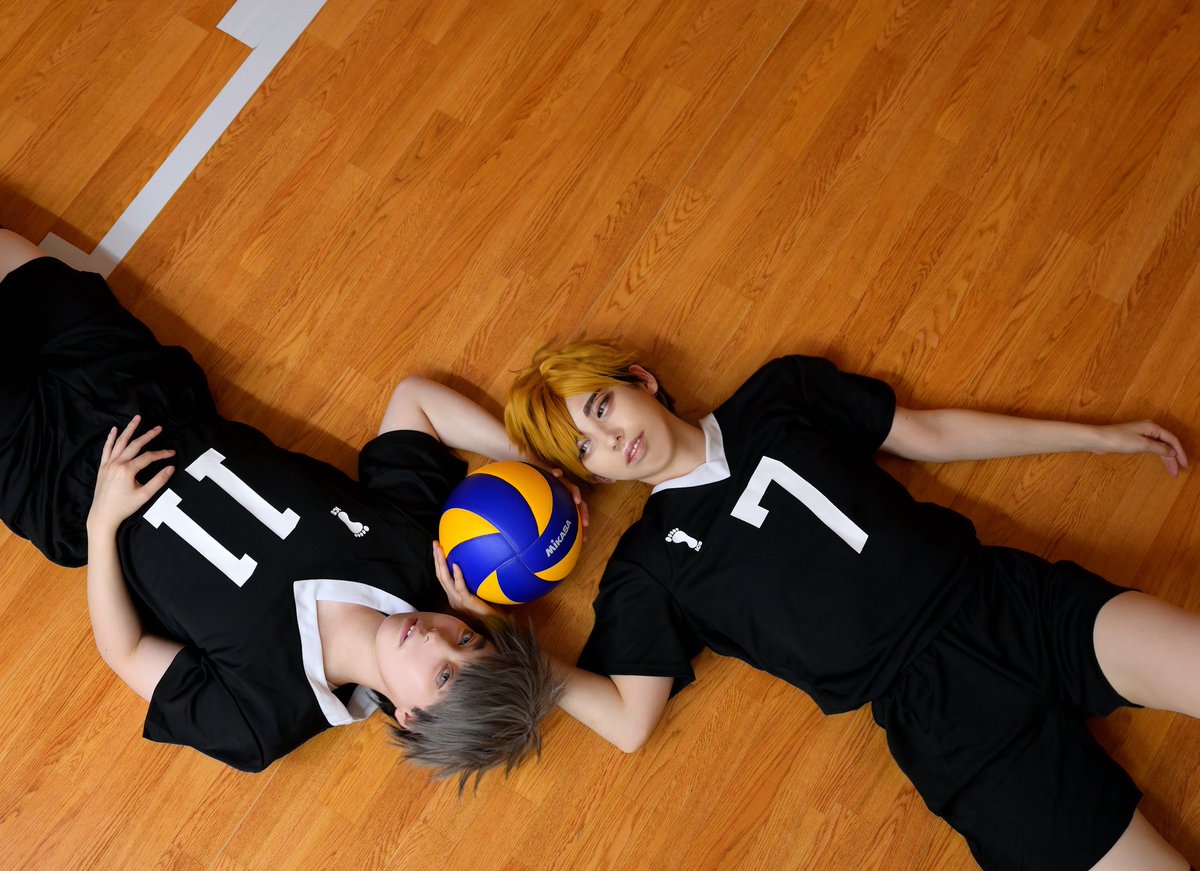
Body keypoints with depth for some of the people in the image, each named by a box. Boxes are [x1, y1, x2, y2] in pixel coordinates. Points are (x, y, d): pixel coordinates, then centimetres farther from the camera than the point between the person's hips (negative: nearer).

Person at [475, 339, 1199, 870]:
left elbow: (929, 434, 19)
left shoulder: (781, 396, 13)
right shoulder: (648, 568, 5)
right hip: (941, 703, -3)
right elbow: (629, 721, 0)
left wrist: (1096, 436, 20)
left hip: (1012, 596, 3)